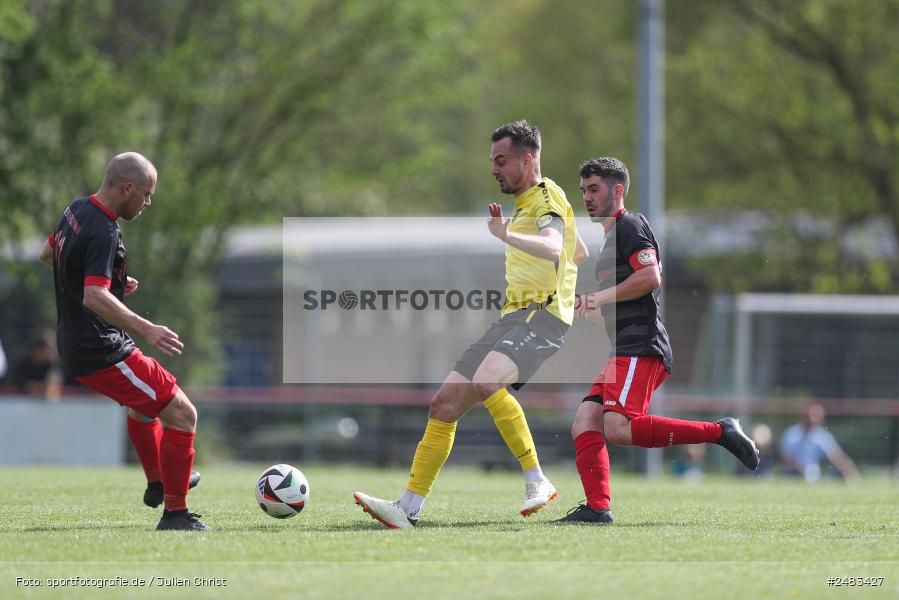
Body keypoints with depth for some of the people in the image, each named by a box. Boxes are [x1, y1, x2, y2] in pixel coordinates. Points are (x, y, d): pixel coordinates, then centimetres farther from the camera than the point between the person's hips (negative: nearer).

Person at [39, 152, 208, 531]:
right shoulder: (103, 233, -24)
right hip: (102, 352, -11)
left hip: (74, 345, 11)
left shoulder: (76, 210, 6)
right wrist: (145, 329, -45)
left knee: (144, 401, 35)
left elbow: (48, 254, 24)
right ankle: (175, 514, -4)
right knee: (182, 414, -9)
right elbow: (94, 297, -36)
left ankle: (158, 483, 53)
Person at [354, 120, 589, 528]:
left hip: (542, 316, -10)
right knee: (444, 404, 2)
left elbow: (553, 249, -31)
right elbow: (580, 253, 38)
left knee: (486, 381, -35)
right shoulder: (525, 204, 23)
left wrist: (507, 235, -47)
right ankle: (408, 509, 4)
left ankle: (537, 483, -27)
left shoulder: (547, 198, -7)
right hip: (512, 318, 10)